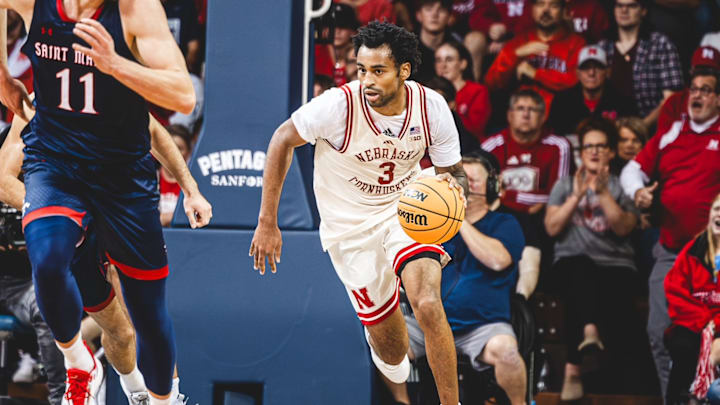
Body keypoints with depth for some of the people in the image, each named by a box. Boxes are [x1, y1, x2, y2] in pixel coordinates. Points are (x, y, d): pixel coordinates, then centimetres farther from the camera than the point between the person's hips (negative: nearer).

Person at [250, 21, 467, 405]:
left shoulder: (432, 107, -16)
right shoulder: (339, 105, -25)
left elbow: (455, 174, -2)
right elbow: (282, 140, -9)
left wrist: (451, 187, -28)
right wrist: (267, 223, -9)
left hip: (405, 211, 1)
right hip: (350, 227, -1)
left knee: (428, 307, -27)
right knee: (393, 357, 3)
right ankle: (382, 347, 41)